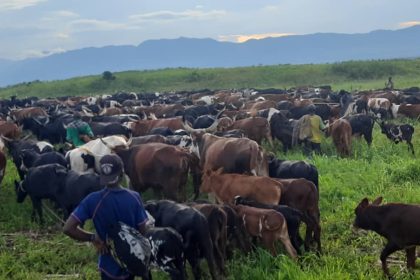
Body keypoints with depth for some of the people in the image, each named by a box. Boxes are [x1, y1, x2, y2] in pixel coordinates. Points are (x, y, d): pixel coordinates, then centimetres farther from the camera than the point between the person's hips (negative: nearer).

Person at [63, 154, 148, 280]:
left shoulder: (93, 200, -20)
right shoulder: (134, 197, -15)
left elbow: (68, 228, -24)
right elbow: (142, 231, -9)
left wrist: (93, 238, -12)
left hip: (110, 265, -2)